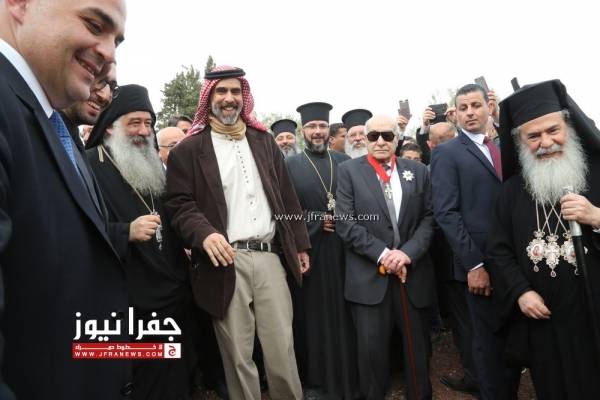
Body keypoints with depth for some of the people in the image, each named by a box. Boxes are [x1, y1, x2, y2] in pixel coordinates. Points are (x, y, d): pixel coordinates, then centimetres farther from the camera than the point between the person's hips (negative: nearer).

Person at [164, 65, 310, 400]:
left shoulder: (264, 141, 14)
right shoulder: (189, 150, 4)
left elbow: (287, 196, 14)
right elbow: (179, 203, -2)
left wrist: (300, 244, 12)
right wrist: (204, 233, -22)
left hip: (271, 256, 3)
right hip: (226, 261, -2)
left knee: (283, 353, 8)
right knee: (238, 358, 9)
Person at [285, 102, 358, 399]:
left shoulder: (345, 162, 10)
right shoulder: (290, 165, 1)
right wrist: (317, 220, -12)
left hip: (342, 251, 2)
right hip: (309, 251, -2)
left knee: (344, 316, 10)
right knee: (313, 316, 8)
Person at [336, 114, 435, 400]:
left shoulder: (418, 171, 8)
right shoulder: (349, 171, 0)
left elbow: (429, 217, 3)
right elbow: (346, 224, -8)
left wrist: (408, 252, -12)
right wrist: (383, 254, -15)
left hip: (414, 273, 3)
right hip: (369, 276, -2)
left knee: (418, 346, 14)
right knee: (372, 349, 6)